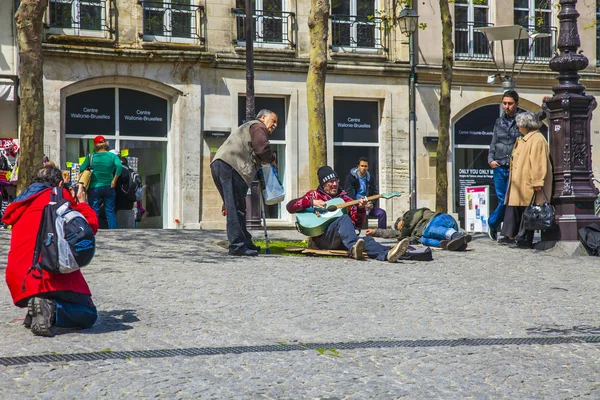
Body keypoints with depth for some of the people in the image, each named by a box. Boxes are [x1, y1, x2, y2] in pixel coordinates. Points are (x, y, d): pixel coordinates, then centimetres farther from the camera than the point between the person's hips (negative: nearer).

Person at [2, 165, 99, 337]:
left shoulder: (21, 204, 22)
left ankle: (35, 309, 7)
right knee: (87, 316, 11)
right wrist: (81, 202, 25)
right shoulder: (59, 195, 6)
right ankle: (51, 308, -20)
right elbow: (91, 225, 6)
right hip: (51, 273, -6)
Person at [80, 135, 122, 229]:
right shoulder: (112, 156, -1)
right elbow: (119, 166, -16)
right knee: (110, 211, 7)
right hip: (108, 187, 1)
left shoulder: (91, 156, -2)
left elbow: (82, 169, -7)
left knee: (94, 212, 5)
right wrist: (114, 180, -10)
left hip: (94, 188, -1)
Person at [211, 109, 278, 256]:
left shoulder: (247, 127, 37)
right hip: (231, 167, -10)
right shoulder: (258, 126, 6)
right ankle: (237, 245, -17)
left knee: (234, 207, 13)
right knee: (236, 208, -13)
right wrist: (272, 160, 9)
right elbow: (263, 149, -10)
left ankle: (245, 243, 18)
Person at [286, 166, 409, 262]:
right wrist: (312, 202, -8)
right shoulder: (314, 195, 16)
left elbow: (358, 223, 17)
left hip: (341, 241, 4)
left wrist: (360, 208, -3)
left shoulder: (344, 198, 23)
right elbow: (290, 206, 5)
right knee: (344, 218, -32)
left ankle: (387, 254, -60)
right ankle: (354, 248, -61)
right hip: (322, 238, -4)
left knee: (367, 240, -28)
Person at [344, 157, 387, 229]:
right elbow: (348, 193, -10)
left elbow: (374, 193, 8)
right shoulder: (350, 177, -2)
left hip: (367, 205, 5)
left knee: (382, 213, -17)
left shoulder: (371, 178, 13)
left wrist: (372, 204, -12)